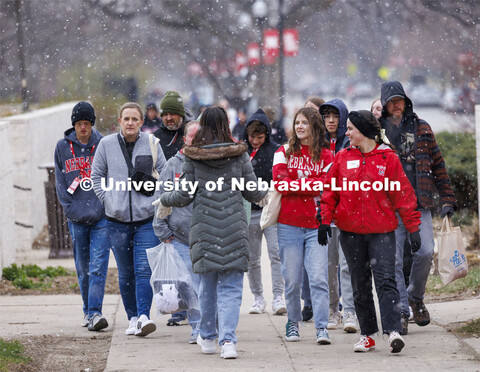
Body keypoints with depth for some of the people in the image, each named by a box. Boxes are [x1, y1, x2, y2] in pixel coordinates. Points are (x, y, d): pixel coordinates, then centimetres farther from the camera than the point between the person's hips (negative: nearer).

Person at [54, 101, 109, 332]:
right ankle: (88, 310, 21)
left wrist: (106, 206, -5)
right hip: (76, 217, 2)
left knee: (98, 266, -10)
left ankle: (95, 312, -14)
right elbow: (60, 182, 9)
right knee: (82, 267, 9)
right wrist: (70, 209, -2)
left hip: (101, 215, -2)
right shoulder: (63, 147, 8)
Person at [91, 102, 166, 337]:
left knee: (144, 271, -12)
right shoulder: (107, 144, 2)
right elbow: (97, 176, 11)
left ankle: (144, 317, -17)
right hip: (118, 220, 1)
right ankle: (132, 318, 17)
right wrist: (108, 201, 2)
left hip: (147, 219, -1)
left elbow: (164, 175, 9)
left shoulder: (151, 144, 1)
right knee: (125, 273, 7)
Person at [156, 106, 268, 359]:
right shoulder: (239, 154, -1)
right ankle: (227, 339, -14)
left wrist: (164, 201, 21)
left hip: (204, 228, 1)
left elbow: (185, 195, 0)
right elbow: (253, 191, 5)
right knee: (230, 287, 0)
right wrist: (263, 197, 28)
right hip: (234, 228, -1)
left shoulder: (192, 157, -2)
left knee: (207, 284, 15)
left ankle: (208, 337, 27)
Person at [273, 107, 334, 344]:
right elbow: (279, 182, -4)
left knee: (318, 278, -10)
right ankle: (293, 323, 18)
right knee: (292, 279, 3)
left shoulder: (326, 155, 7)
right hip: (289, 225, 1)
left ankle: (322, 327, -9)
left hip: (316, 226, -1)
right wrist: (311, 186, -7)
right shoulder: (284, 153, 9)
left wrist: (297, 183, -8)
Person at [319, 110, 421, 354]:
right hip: (351, 232, 3)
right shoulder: (342, 158, 7)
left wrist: (413, 228, -1)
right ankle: (367, 335, 15)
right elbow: (330, 192, 10)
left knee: (385, 280, -14)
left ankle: (393, 331, -22)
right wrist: (324, 221, -2)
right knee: (360, 285, 8)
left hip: (382, 231, -3)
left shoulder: (388, 158, -1)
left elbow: (403, 194, 1)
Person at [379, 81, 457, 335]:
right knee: (394, 261, -5)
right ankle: (400, 312, 1)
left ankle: (415, 297, 16)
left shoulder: (421, 129, 12)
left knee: (425, 252, -10)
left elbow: (438, 165, 14)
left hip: (420, 204, 1)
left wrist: (447, 199, 9)